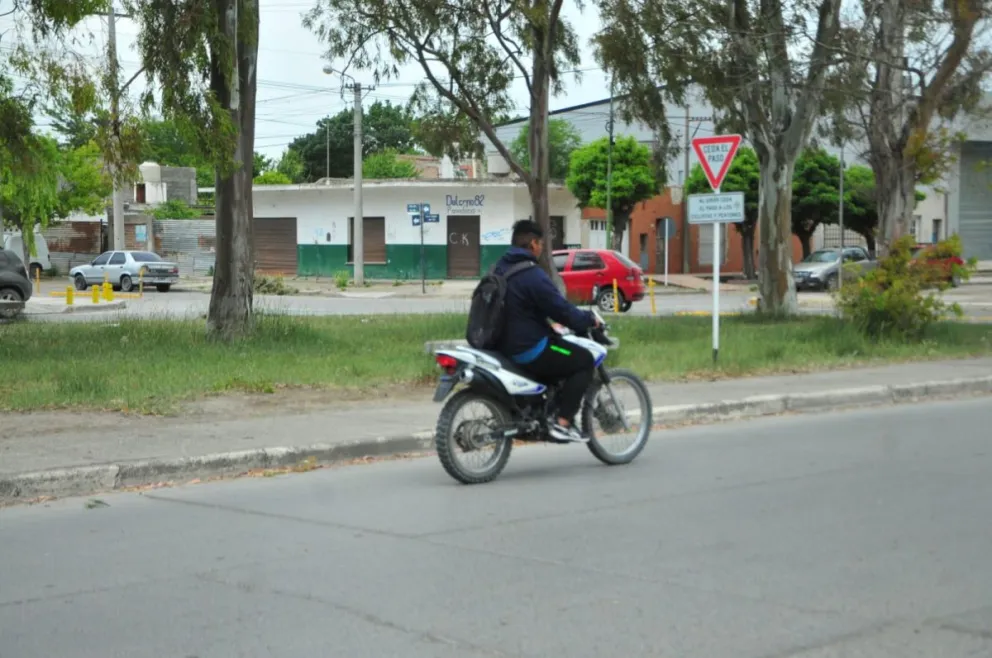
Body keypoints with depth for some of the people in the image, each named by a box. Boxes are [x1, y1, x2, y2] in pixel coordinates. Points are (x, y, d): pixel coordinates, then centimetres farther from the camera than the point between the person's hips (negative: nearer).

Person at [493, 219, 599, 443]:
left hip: (504, 345, 10)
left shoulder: (500, 269, 9)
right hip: (529, 350, -10)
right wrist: (589, 319, 0)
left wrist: (550, 324, 31)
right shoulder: (532, 275, -19)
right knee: (584, 360, -1)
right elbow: (561, 309, -18)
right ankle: (563, 423, -6)